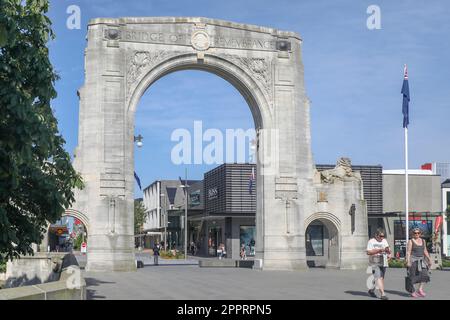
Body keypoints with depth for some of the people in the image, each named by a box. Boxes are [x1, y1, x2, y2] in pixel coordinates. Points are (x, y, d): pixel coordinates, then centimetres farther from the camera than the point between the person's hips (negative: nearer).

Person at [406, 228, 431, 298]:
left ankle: (420, 289, 1)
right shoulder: (411, 241, -5)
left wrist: (429, 259, 12)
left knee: (424, 275, -9)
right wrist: (408, 261, -18)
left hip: (421, 260, 5)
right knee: (413, 277, -3)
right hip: (413, 260, -5)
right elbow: (408, 252, -10)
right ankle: (413, 292, 4)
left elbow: (425, 251, 16)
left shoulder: (423, 241, 10)